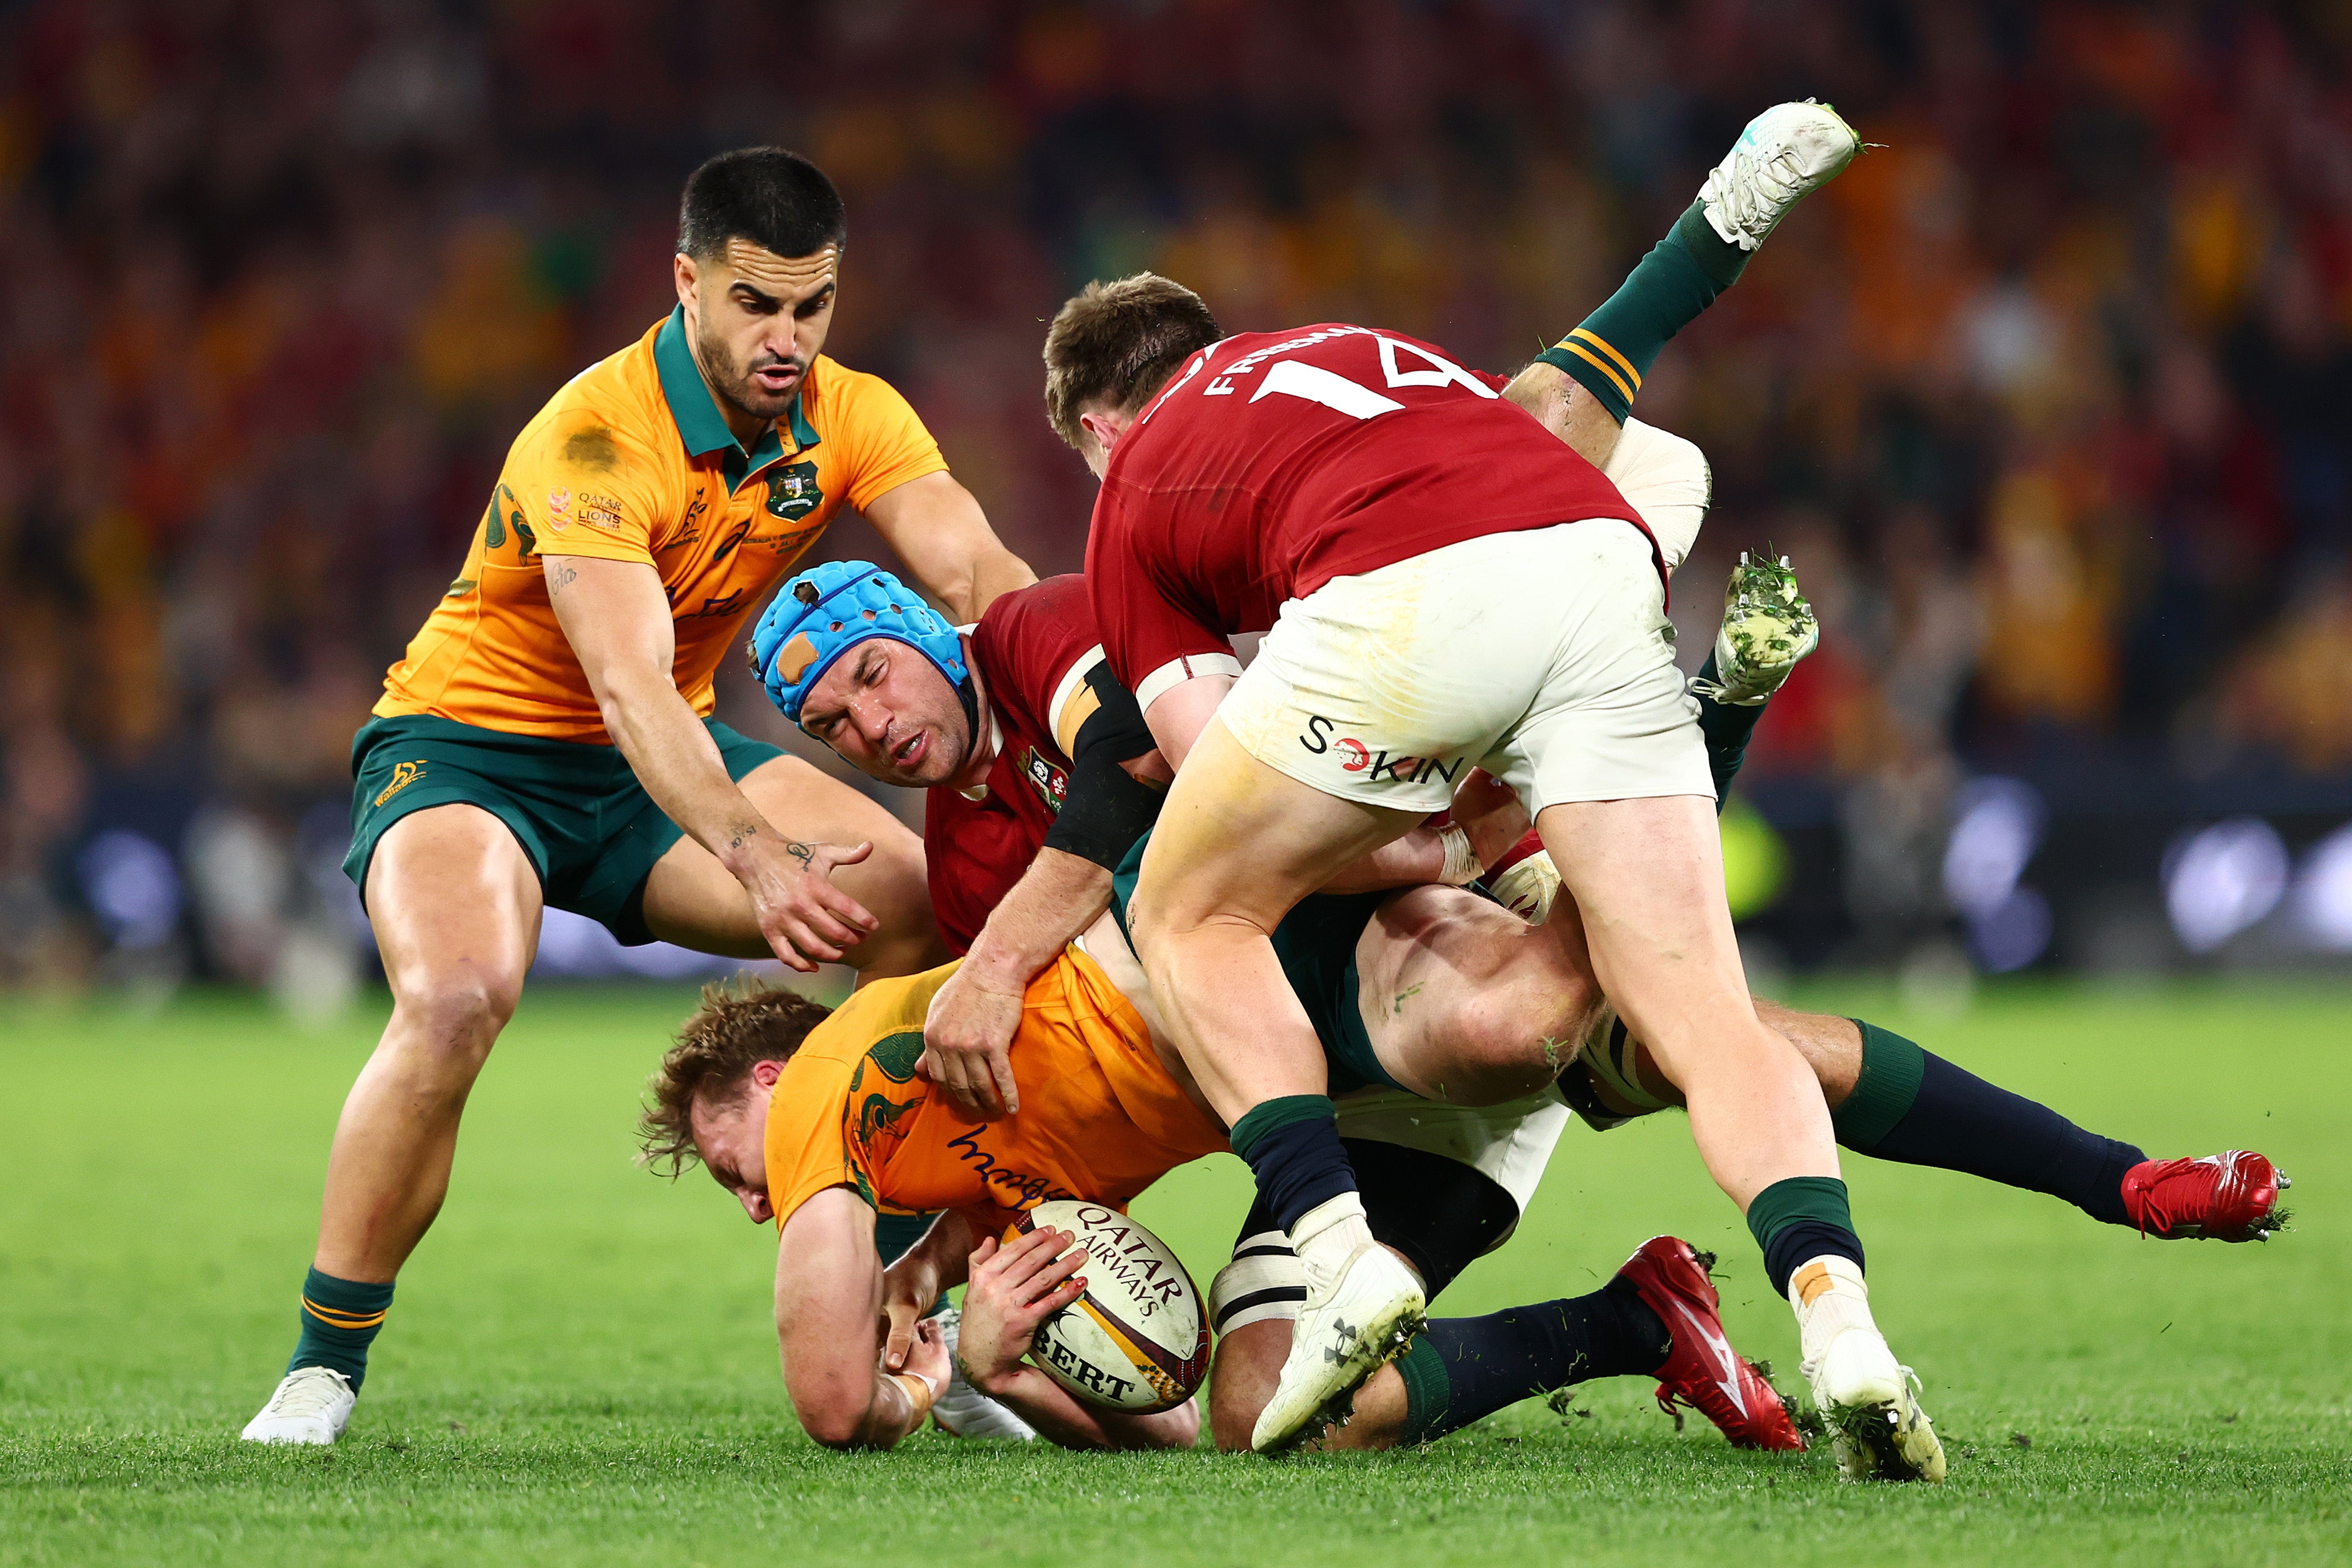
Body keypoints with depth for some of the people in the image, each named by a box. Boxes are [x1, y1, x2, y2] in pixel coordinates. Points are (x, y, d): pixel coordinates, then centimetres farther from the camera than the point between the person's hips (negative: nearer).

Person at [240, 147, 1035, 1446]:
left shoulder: (850, 421, -9)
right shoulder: (599, 437, -29)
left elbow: (981, 576, -23)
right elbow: (628, 689, -41)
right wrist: (754, 859, -56)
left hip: (664, 757, 6)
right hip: (468, 742, -6)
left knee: (925, 910, -11)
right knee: (455, 996, -34)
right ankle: (323, 1366, -18)